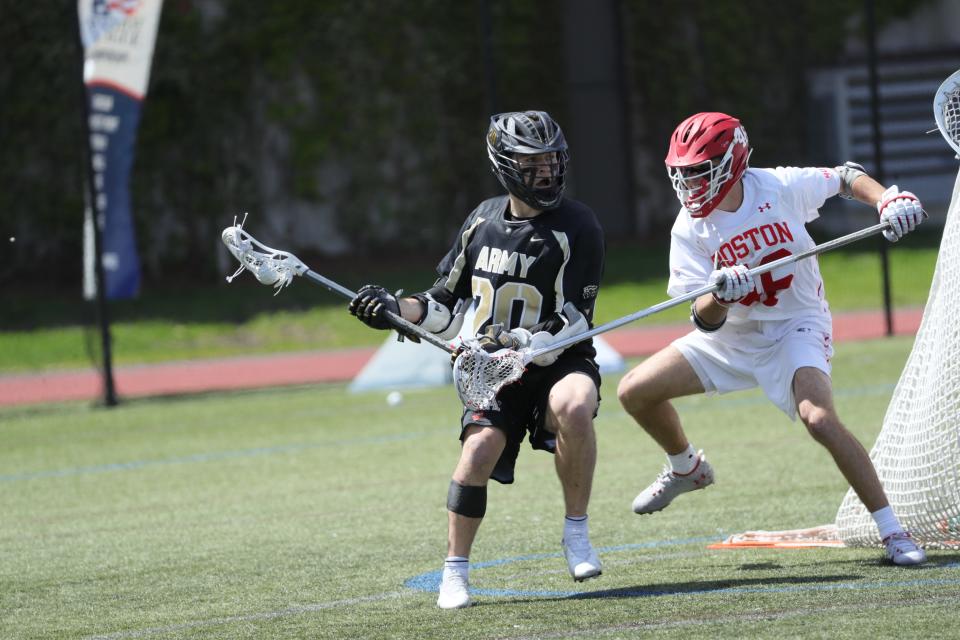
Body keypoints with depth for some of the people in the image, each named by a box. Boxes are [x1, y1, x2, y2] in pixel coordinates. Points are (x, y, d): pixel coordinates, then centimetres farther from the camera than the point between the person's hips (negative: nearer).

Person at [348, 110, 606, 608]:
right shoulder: (482, 222, 5)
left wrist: (519, 341, -29)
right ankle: (455, 572, -7)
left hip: (559, 362, -3)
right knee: (481, 445, -24)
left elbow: (573, 324, -15)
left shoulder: (577, 226, -9)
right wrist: (396, 309, -1)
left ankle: (576, 533, -17)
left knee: (574, 407, -37)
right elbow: (447, 306, 15)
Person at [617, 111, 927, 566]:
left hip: (795, 328, -4)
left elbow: (846, 177, 2)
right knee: (635, 392, -2)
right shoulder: (690, 230, -12)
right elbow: (705, 321, -14)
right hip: (731, 335, 4)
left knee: (819, 418, -30)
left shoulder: (780, 188, -17)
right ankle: (686, 468, 29)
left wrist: (888, 200, -17)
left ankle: (893, 533, -22)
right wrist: (719, 297, -37)